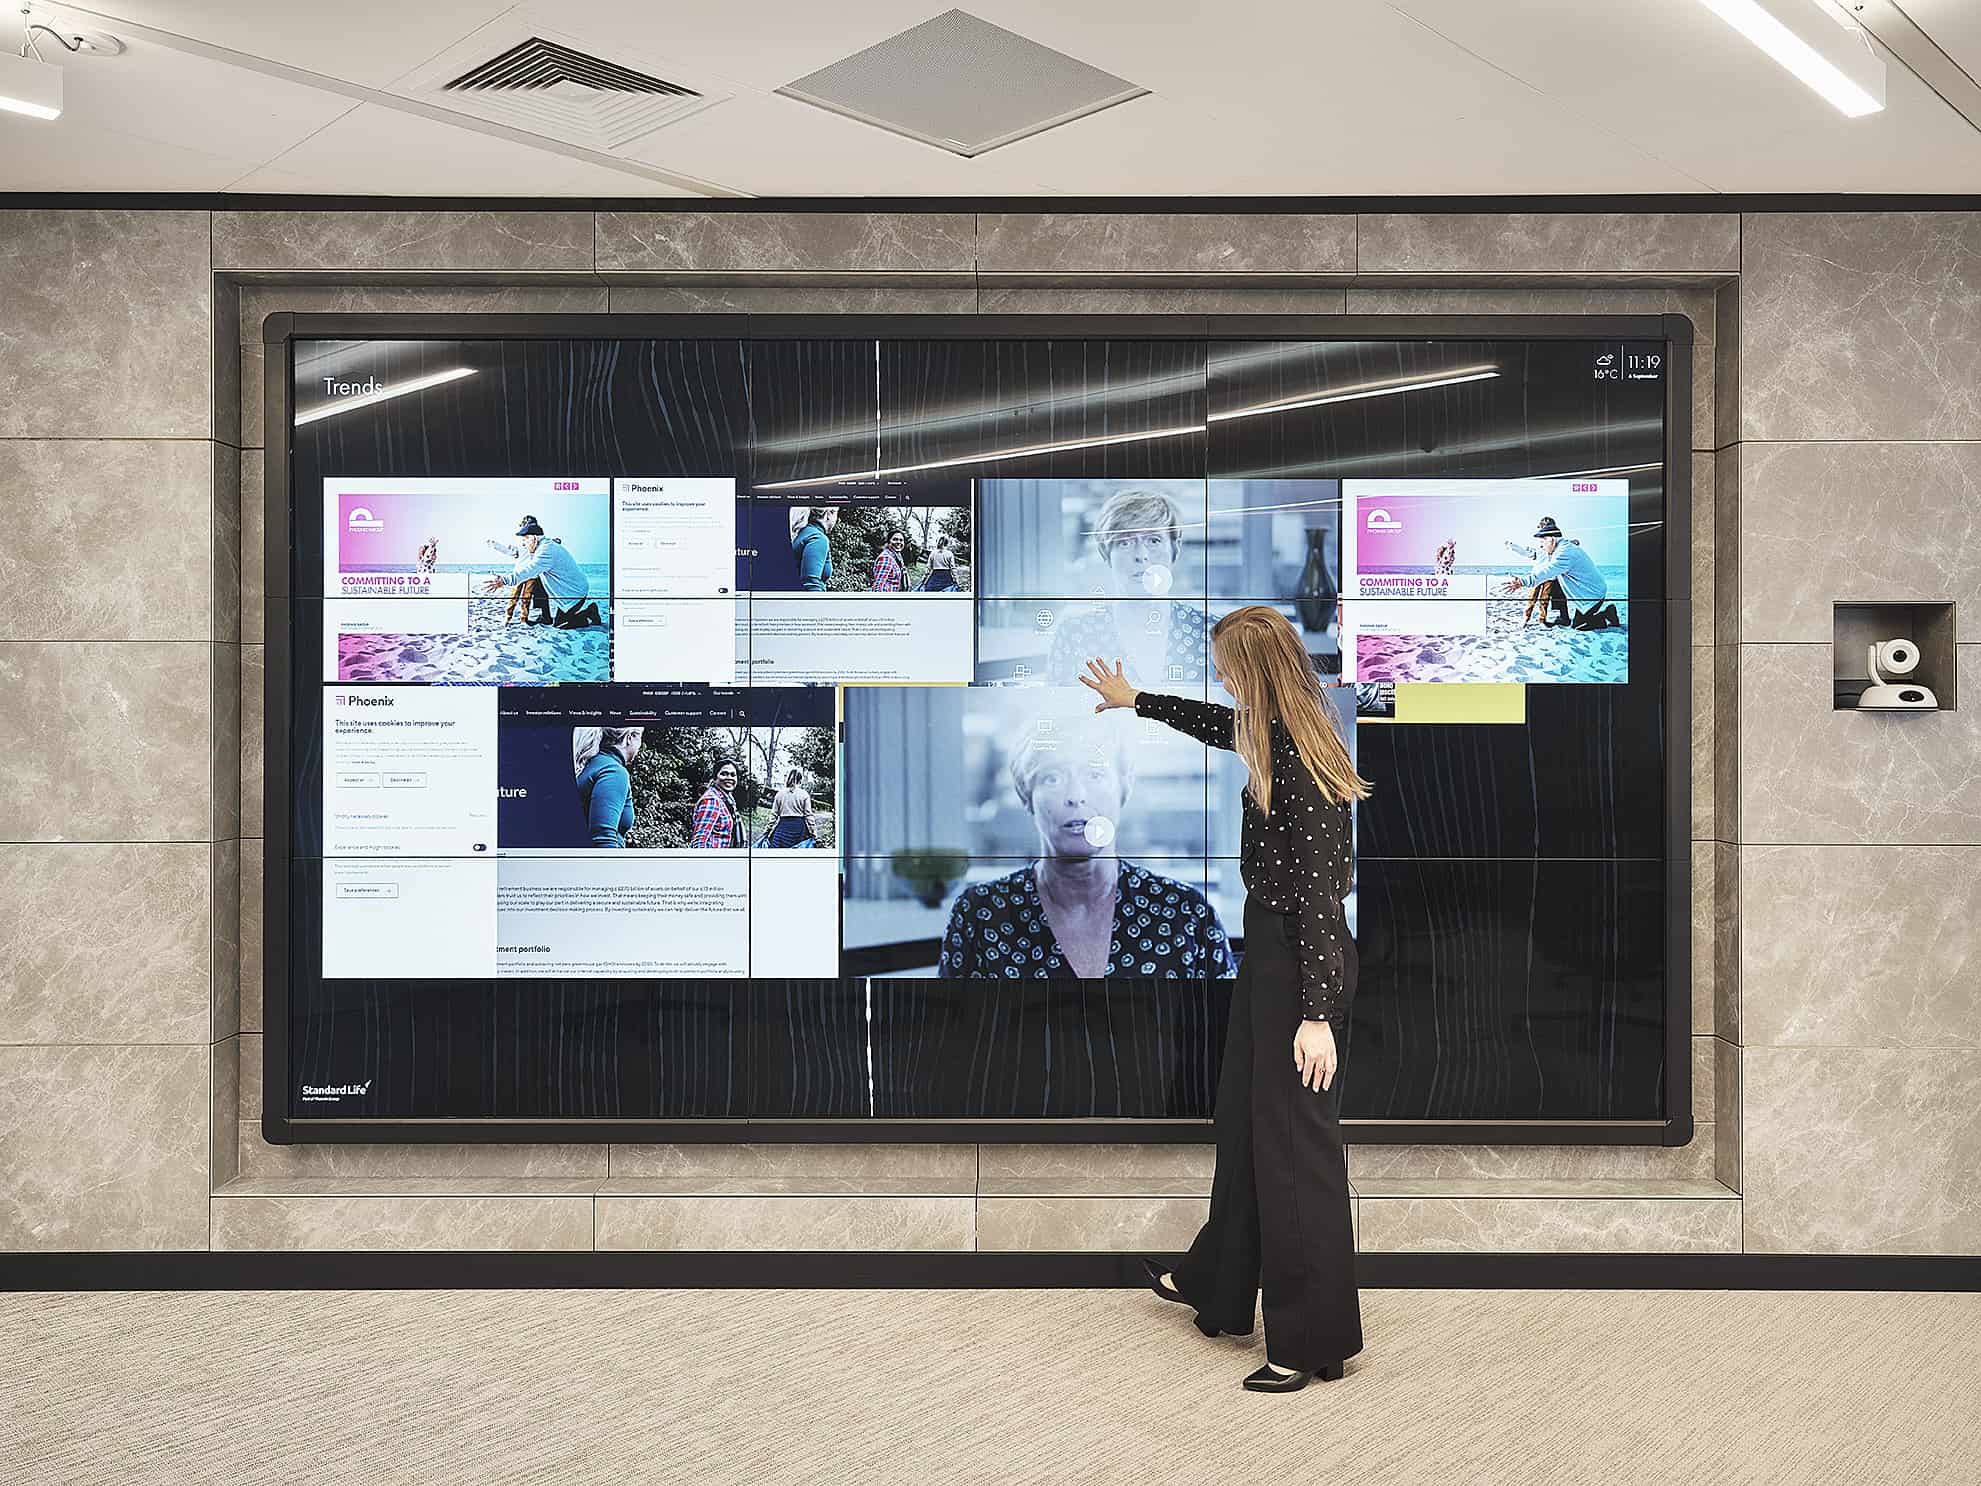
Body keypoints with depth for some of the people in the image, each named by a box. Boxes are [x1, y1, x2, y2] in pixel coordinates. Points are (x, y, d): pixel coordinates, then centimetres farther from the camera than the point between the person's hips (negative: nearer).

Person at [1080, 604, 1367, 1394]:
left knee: (1295, 1139, -1)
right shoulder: (1273, 736, 5)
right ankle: (1219, 1283, 38)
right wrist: (1133, 699, 42)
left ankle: (1314, 1341, 12)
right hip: (1268, 951, 10)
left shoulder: (1301, 767, -23)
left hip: (1299, 962, -10)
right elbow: (1216, 722, 28)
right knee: (1243, 1120, 21)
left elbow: (1320, 894, -26)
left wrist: (1317, 1015, -26)